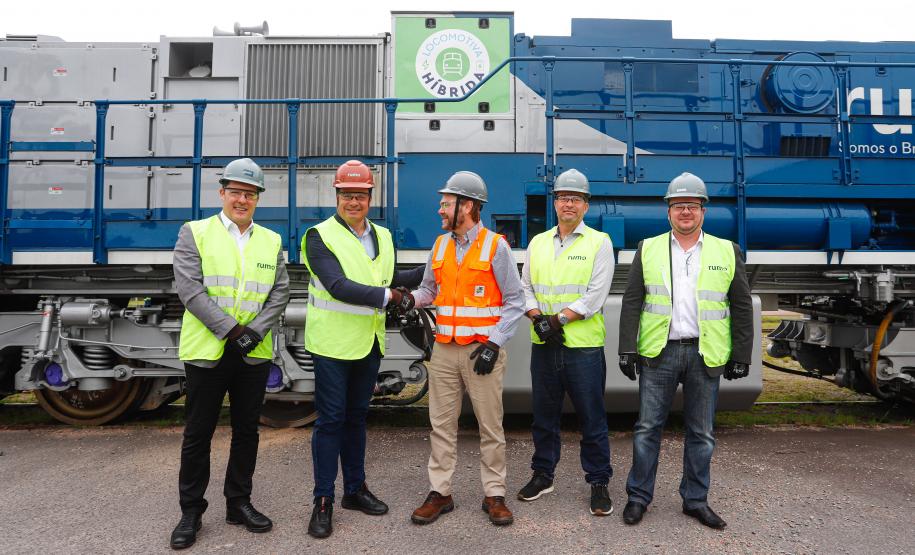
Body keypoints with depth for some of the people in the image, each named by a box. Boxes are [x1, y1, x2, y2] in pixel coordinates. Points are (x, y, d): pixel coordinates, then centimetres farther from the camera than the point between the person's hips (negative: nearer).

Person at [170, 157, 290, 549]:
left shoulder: (272, 241, 9)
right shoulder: (194, 233, 0)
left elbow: (280, 292, 4)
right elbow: (190, 289, -10)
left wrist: (254, 331, -10)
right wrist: (231, 330, -15)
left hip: (254, 353, 3)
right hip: (206, 351, -3)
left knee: (247, 430, 12)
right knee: (198, 434, 7)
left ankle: (239, 503, 27)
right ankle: (191, 511, 22)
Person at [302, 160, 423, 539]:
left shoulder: (382, 236, 11)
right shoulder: (320, 236, -9)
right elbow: (339, 286, -22)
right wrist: (390, 297, -23)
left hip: (369, 343, 6)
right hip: (333, 343, -6)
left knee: (356, 418, 16)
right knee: (330, 420, 1)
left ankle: (355, 489, 29)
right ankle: (323, 501, 14)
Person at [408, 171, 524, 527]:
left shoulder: (495, 246, -6)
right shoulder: (440, 245, 9)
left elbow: (514, 302, -5)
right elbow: (428, 289, 17)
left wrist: (494, 343, -12)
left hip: (483, 350, -4)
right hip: (444, 350, 5)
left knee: (490, 426, 6)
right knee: (441, 424, 10)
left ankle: (494, 495, 20)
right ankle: (439, 492, 22)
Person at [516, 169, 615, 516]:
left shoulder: (599, 243, -1)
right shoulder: (538, 243, 12)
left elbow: (595, 296, -9)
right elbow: (525, 288, 10)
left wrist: (558, 319, -15)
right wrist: (538, 318, -8)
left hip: (584, 346, -4)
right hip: (543, 345, 4)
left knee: (592, 419, 4)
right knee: (544, 415, 14)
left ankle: (599, 483, 18)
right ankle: (542, 475, 29)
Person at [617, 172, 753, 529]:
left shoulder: (727, 252, 6)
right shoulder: (648, 249, 5)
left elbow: (742, 308, 7)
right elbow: (632, 302, 2)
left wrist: (741, 356, 2)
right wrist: (627, 348, -5)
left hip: (705, 355, 1)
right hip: (658, 352, -1)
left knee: (701, 433, 11)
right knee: (647, 427, 5)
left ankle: (696, 500, 26)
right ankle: (638, 496, 19)